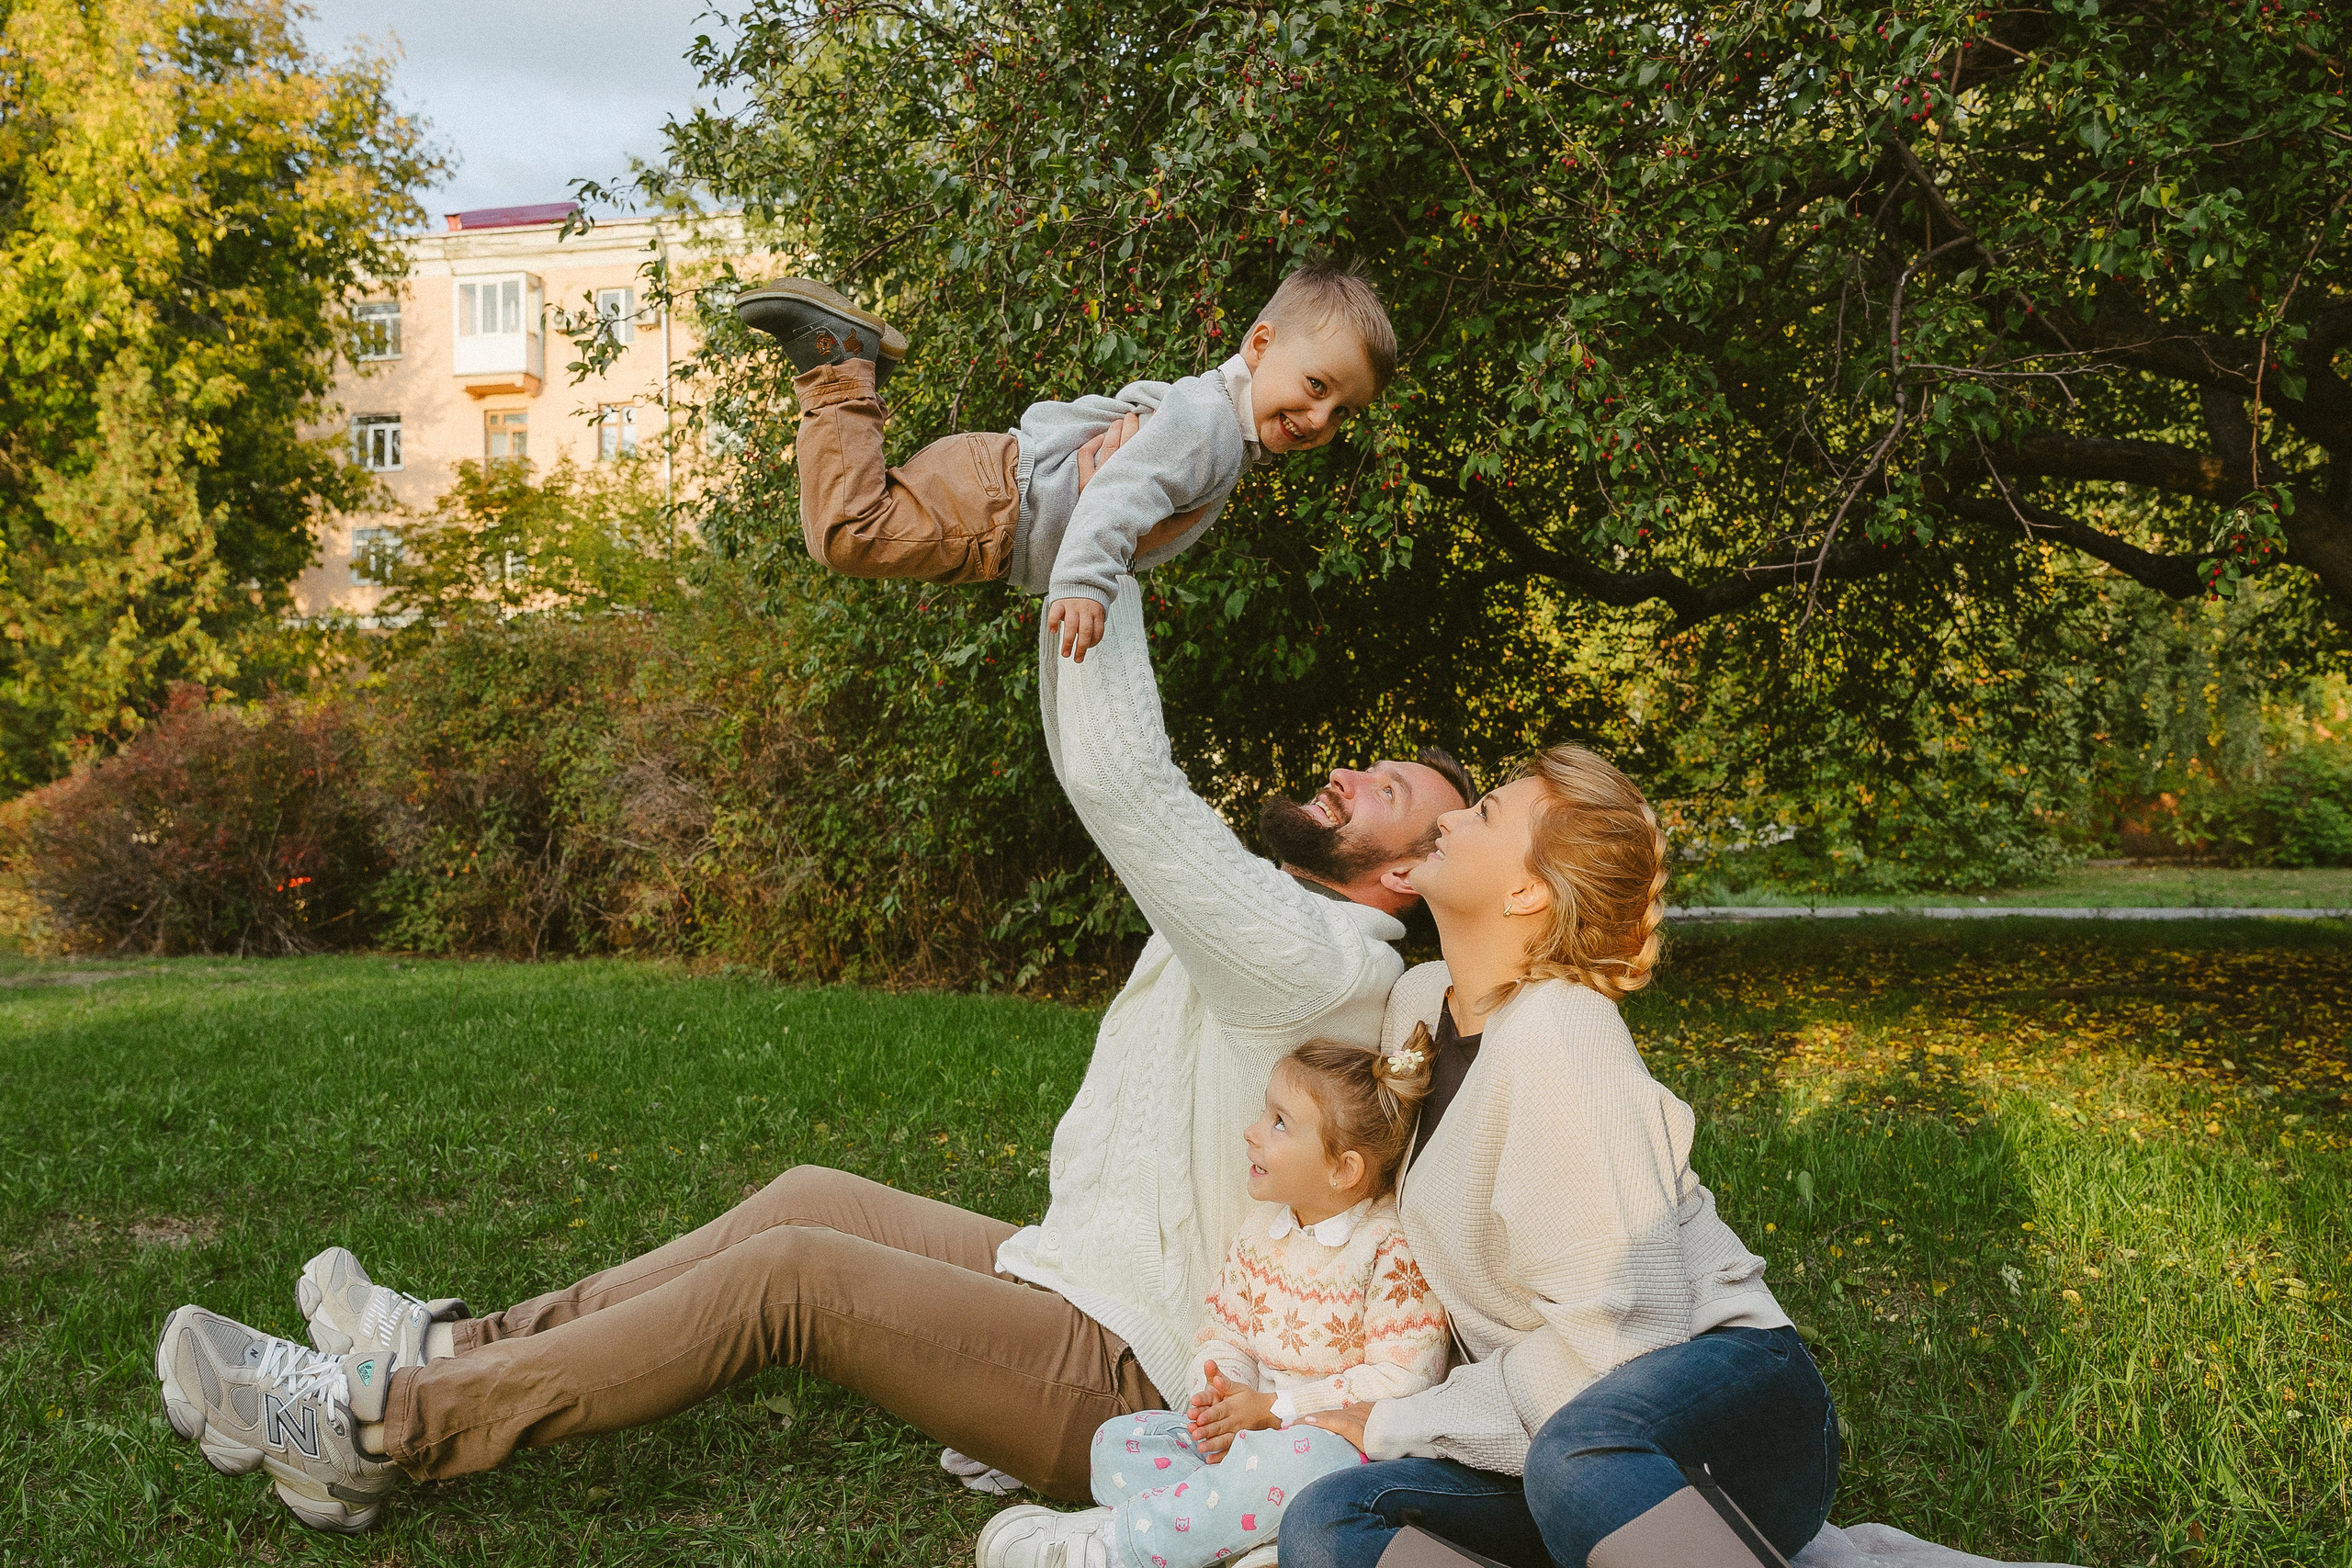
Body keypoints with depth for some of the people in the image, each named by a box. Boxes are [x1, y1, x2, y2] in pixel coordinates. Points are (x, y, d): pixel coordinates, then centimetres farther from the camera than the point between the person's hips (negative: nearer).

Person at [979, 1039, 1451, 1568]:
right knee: (1119, 1439, -4)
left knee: (1283, 1462, -40)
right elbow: (1224, 1331, 12)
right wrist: (1220, 1395, -14)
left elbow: (1403, 1377, -20)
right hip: (1255, 1425, 7)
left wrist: (1270, 1408, -20)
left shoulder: (1395, 1246, -15)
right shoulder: (1261, 1230, 7)